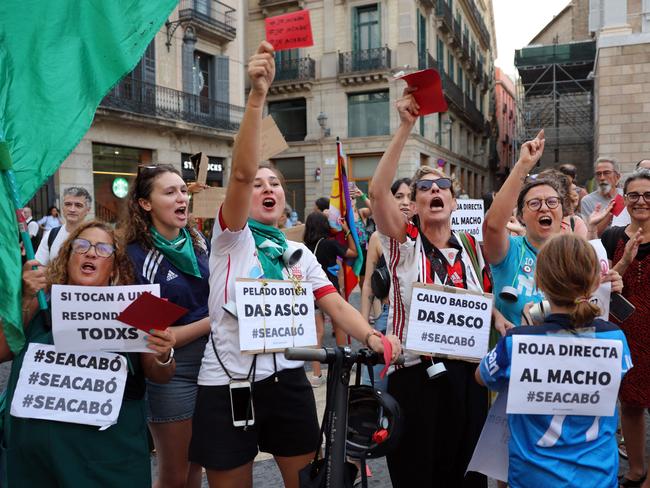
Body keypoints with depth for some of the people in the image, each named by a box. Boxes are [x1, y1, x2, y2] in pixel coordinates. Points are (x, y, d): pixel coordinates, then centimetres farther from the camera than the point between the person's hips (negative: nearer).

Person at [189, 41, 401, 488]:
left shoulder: (300, 253, 9)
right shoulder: (231, 237, -5)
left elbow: (335, 303, 0)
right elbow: (241, 172, -21)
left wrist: (373, 336, -19)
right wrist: (258, 94, -30)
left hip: (288, 378, 4)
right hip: (228, 381, -3)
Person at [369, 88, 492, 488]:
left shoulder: (471, 248, 6)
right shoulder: (404, 242, -5)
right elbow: (378, 191, -22)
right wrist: (406, 127, -26)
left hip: (468, 373, 4)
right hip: (415, 373, -3)